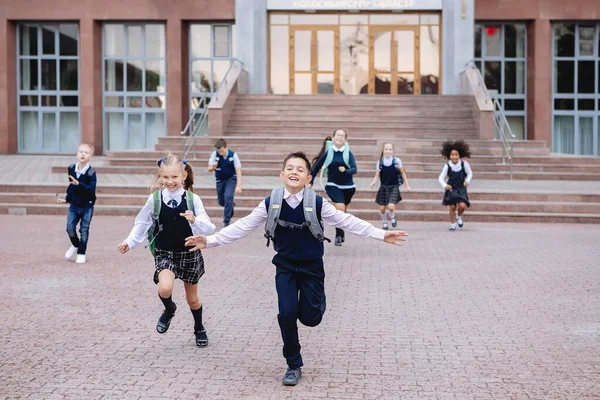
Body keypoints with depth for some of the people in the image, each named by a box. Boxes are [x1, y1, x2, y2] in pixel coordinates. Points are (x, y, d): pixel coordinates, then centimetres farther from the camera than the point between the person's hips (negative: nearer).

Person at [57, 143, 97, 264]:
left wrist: (79, 184, -37)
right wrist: (67, 199, 15)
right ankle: (75, 245, 24)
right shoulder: (71, 169, -1)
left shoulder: (91, 173, -16)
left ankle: (81, 253, 14)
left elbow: (91, 189, -26)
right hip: (74, 205, 4)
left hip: (87, 206, -4)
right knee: (70, 227, -5)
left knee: (84, 230, 2)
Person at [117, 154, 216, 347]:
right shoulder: (155, 199, -9)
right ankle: (169, 310, 8)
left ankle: (199, 329, 45)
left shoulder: (193, 199, -12)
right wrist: (130, 241, -1)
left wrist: (195, 221, -32)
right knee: (165, 288, -28)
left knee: (192, 298, 16)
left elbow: (208, 228, -14)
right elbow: (142, 223, 6)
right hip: (165, 253, 0)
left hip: (189, 253, 0)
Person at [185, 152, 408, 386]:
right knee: (287, 314, -12)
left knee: (310, 318, -3)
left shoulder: (317, 203, -15)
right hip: (285, 267, 1)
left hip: (312, 267, -1)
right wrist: (210, 241, -9)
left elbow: (347, 222, -10)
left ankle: (317, 298, 36)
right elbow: (243, 226, -5)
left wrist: (381, 235, -14)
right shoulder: (270, 204, -11)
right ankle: (294, 366, 9)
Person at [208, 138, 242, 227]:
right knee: (221, 202, 10)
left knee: (228, 196, -23)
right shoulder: (215, 154, -16)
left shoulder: (233, 155, -20)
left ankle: (226, 221, -13)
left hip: (231, 178, -3)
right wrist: (213, 167, -36)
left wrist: (238, 186, -28)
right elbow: (209, 169, -11)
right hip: (220, 179, 3)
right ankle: (232, 205, 46)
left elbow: (238, 171, -20)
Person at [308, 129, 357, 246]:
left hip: (347, 187, 2)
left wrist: (345, 171, -34)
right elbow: (316, 167, 6)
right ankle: (339, 235, -14)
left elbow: (354, 169, -13)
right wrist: (310, 182, 5)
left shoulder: (349, 154, -1)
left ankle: (341, 233, 38)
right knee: (340, 208, -24)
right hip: (333, 185, -2)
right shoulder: (328, 153, -2)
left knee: (343, 211, 15)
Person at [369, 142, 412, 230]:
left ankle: (392, 217, 18)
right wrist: (373, 183, -22)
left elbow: (403, 173, 1)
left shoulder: (397, 161, -9)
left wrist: (407, 185, 3)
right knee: (382, 208, 2)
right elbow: (377, 176, -2)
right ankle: (384, 223, 30)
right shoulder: (380, 162, -4)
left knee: (391, 206, -17)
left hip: (394, 187, -2)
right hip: (383, 187, 2)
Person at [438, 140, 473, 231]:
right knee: (452, 207, -1)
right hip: (451, 189, 0)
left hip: (461, 189, 0)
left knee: (462, 205, -16)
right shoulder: (447, 166, -13)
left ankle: (459, 217, 19)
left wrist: (467, 181, -14)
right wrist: (445, 185, -29)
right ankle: (452, 224, 21)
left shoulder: (464, 164, -12)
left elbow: (470, 173, 4)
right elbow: (441, 177, -11)